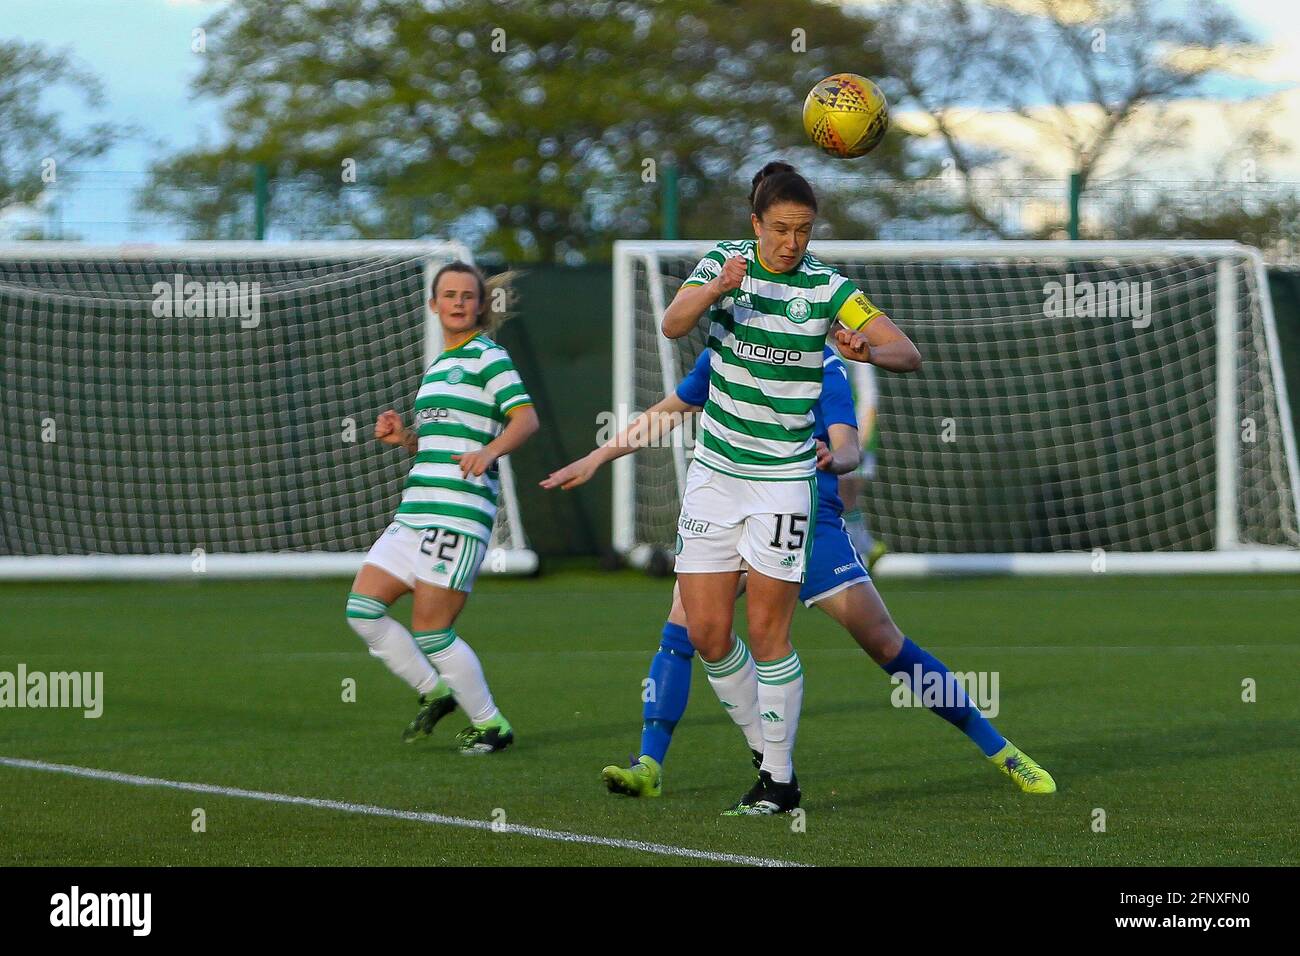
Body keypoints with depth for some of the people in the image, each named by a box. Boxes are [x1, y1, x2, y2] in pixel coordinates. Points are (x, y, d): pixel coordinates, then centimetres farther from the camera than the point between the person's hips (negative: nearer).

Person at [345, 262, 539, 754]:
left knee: (431, 630, -9)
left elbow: (526, 417, -15)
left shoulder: (487, 357, -2)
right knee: (362, 609, -1)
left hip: (461, 510, -9)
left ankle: (492, 726, 6)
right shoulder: (438, 366, 23)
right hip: (415, 510, 9)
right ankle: (434, 693, 15)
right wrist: (402, 437, 11)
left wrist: (489, 451, -33)